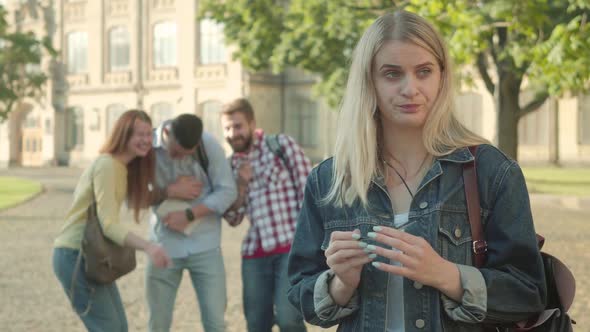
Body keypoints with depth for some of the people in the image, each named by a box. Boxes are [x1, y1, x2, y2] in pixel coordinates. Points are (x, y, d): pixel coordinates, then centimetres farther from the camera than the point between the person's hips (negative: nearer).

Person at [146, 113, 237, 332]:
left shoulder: (209, 146, -11)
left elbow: (227, 191, -8)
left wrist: (189, 215, -17)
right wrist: (168, 192, -17)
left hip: (205, 245, -1)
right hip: (164, 246, 1)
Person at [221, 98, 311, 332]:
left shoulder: (281, 145, 0)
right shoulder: (232, 164, 14)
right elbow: (233, 219, 12)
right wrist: (242, 185, -4)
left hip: (292, 246, -5)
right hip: (255, 253, 5)